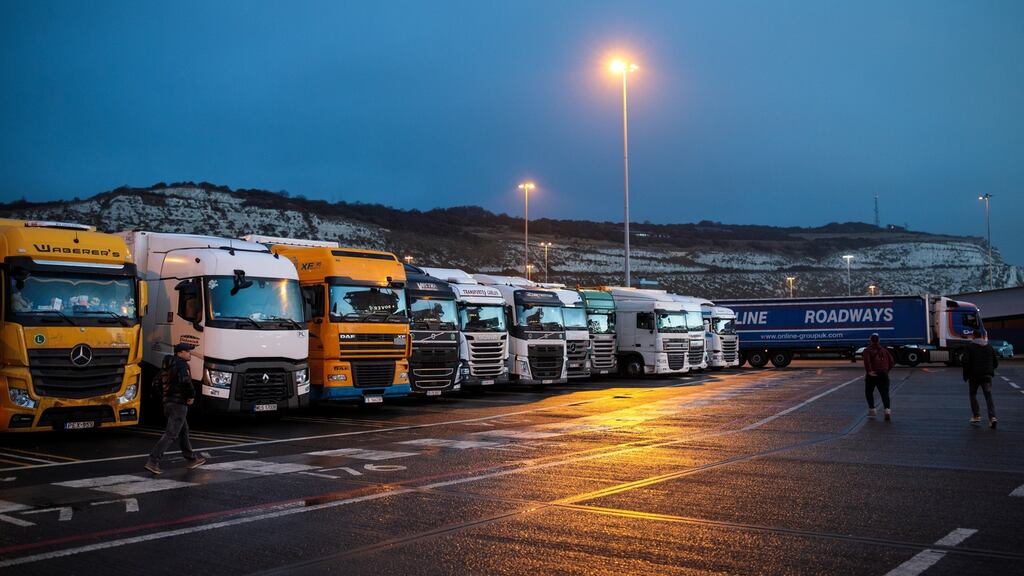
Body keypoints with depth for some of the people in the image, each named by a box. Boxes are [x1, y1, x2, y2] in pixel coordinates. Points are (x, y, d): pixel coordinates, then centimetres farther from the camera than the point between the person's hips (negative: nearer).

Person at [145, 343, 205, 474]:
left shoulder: (168, 364, 15)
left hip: (168, 402, 10)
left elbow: (158, 379, 23)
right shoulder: (181, 364, -14)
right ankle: (153, 461, -14)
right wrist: (191, 395, -14)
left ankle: (191, 459, 27)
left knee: (183, 432, 18)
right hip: (179, 403, -10)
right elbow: (185, 381, -29)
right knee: (171, 434, -9)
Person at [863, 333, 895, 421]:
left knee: (869, 392, 17)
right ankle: (887, 410, -22)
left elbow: (866, 360, -19)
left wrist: (869, 371, -19)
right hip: (883, 374, 3)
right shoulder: (884, 350, 15)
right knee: (884, 393, -2)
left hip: (872, 375, -3)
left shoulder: (867, 350, 1)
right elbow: (892, 362, 10)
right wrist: (886, 370, 17)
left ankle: (872, 410, 18)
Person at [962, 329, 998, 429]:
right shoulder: (989, 346, 10)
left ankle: (976, 416, 11)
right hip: (987, 375, 3)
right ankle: (992, 417, -15)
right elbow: (996, 362, 11)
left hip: (974, 375, -3)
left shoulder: (969, 346, -5)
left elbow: (965, 361, -14)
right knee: (988, 396, -1)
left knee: (973, 395, 14)